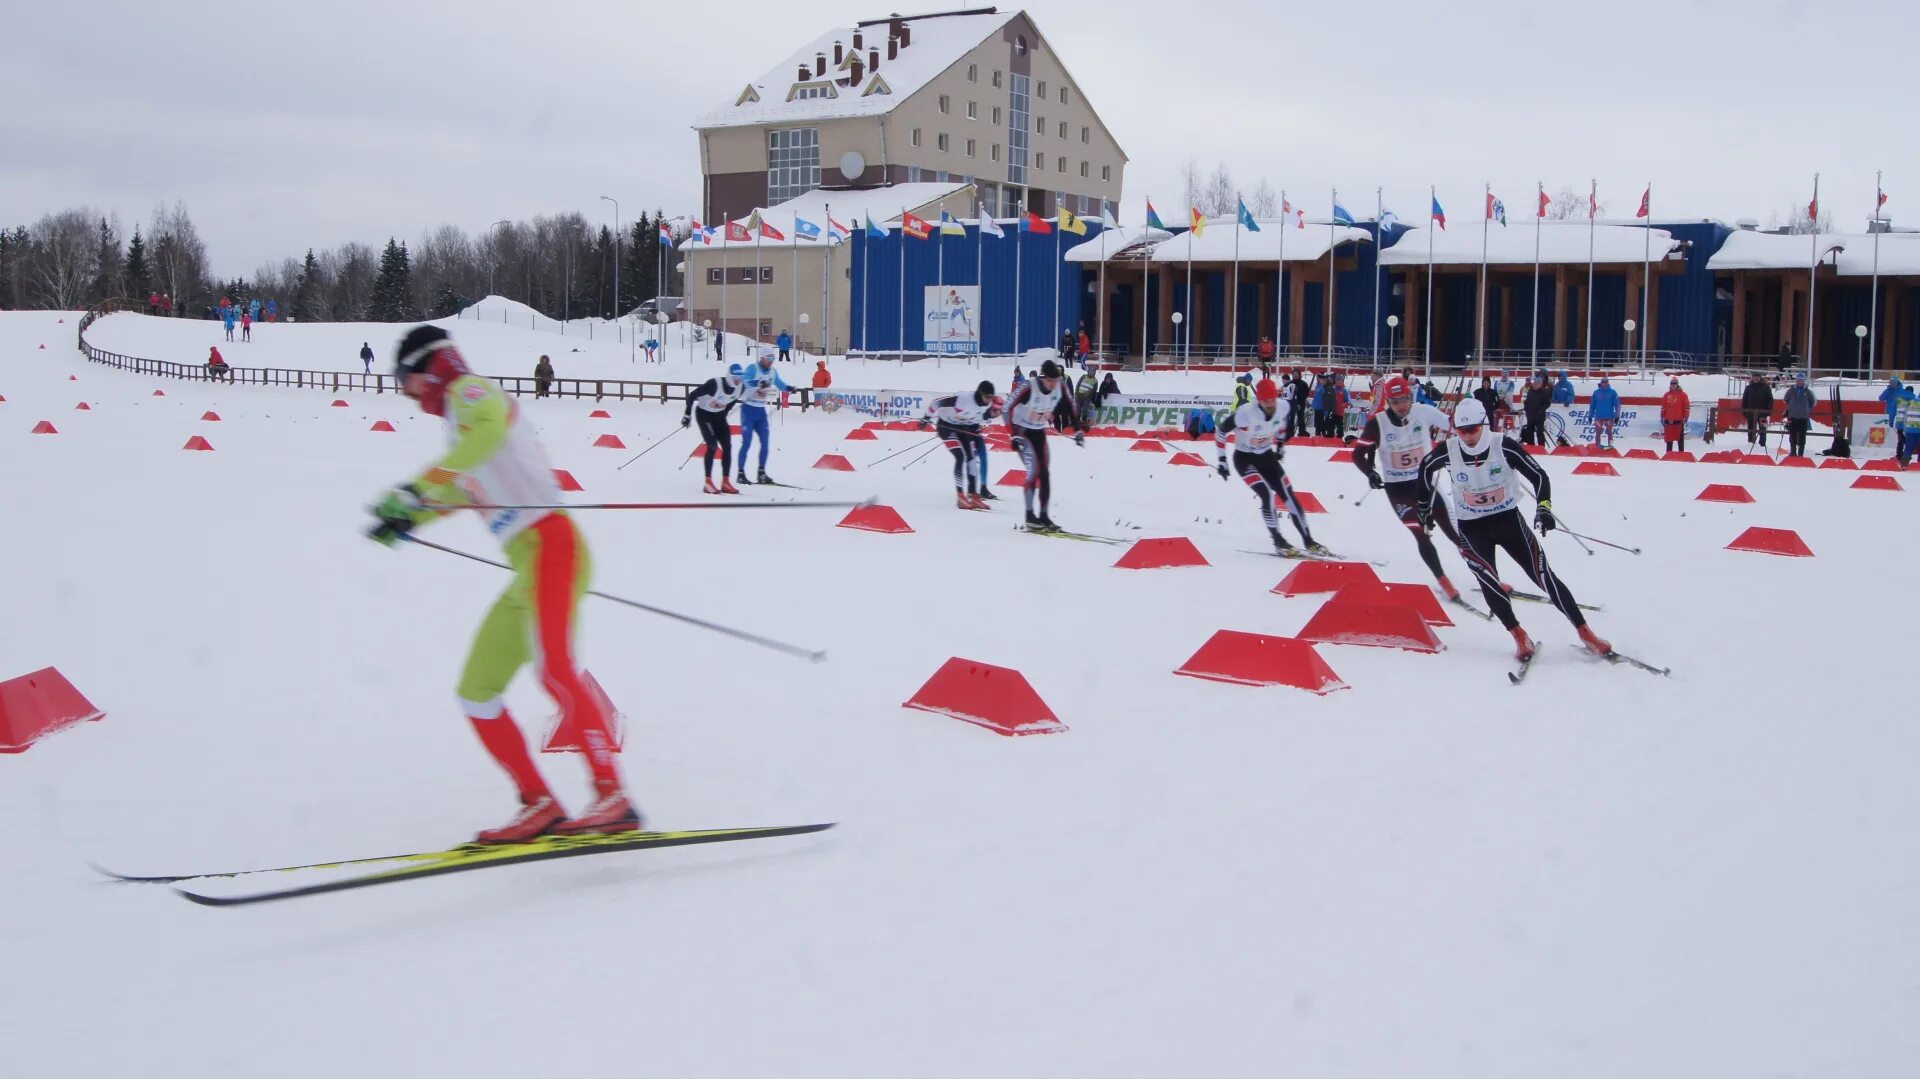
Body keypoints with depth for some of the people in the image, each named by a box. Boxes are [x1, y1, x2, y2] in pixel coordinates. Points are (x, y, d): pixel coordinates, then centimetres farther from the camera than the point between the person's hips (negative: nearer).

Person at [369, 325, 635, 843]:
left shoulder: (470, 392, -1)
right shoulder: (463, 423, 26)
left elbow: (488, 430, -26)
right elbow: (460, 488, 45)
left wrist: (418, 487, -32)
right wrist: (409, 518, 35)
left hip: (548, 544, -10)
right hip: (527, 566, 10)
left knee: (555, 669, -28)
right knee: (476, 693, 8)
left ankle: (613, 797, -34)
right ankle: (540, 805, 7)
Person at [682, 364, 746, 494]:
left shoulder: (741, 387, -14)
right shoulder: (714, 384, -32)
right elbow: (691, 396, -22)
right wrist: (687, 415, -17)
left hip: (718, 415, 6)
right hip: (704, 414, -6)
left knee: (727, 446, -3)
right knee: (712, 446, -16)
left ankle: (725, 483, 3)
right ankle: (708, 483, -10)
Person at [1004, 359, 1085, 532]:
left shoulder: (1061, 386, -17)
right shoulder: (1028, 388, -31)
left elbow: (1069, 407, 0)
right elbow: (1008, 407, -24)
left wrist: (1078, 430, -4)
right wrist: (1014, 435, -27)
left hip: (1039, 431, 5)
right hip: (1021, 430, -5)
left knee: (1045, 473, 1)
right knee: (1033, 470, -18)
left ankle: (1043, 515, 9)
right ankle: (1030, 516, -12)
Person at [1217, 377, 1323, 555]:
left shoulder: (1283, 407, -17)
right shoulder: (1245, 414, -32)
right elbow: (1221, 431, -17)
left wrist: (1281, 445, 17)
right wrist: (1222, 460, -14)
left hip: (1267, 456, 5)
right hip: (1244, 459, -5)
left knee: (1289, 495, -2)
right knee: (1267, 495, -22)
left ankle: (1308, 540, 8)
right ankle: (1278, 542, -8)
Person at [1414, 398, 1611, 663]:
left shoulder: (1504, 447, -19)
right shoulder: (1448, 451, -13)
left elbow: (1539, 475, -11)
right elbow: (1425, 468, 9)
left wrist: (1543, 507, -25)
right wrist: (1425, 505, 15)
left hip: (1508, 520, -1)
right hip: (1471, 528, 1)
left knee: (1543, 575, -5)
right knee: (1488, 581, -20)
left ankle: (1585, 633, 3)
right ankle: (1520, 638, -7)